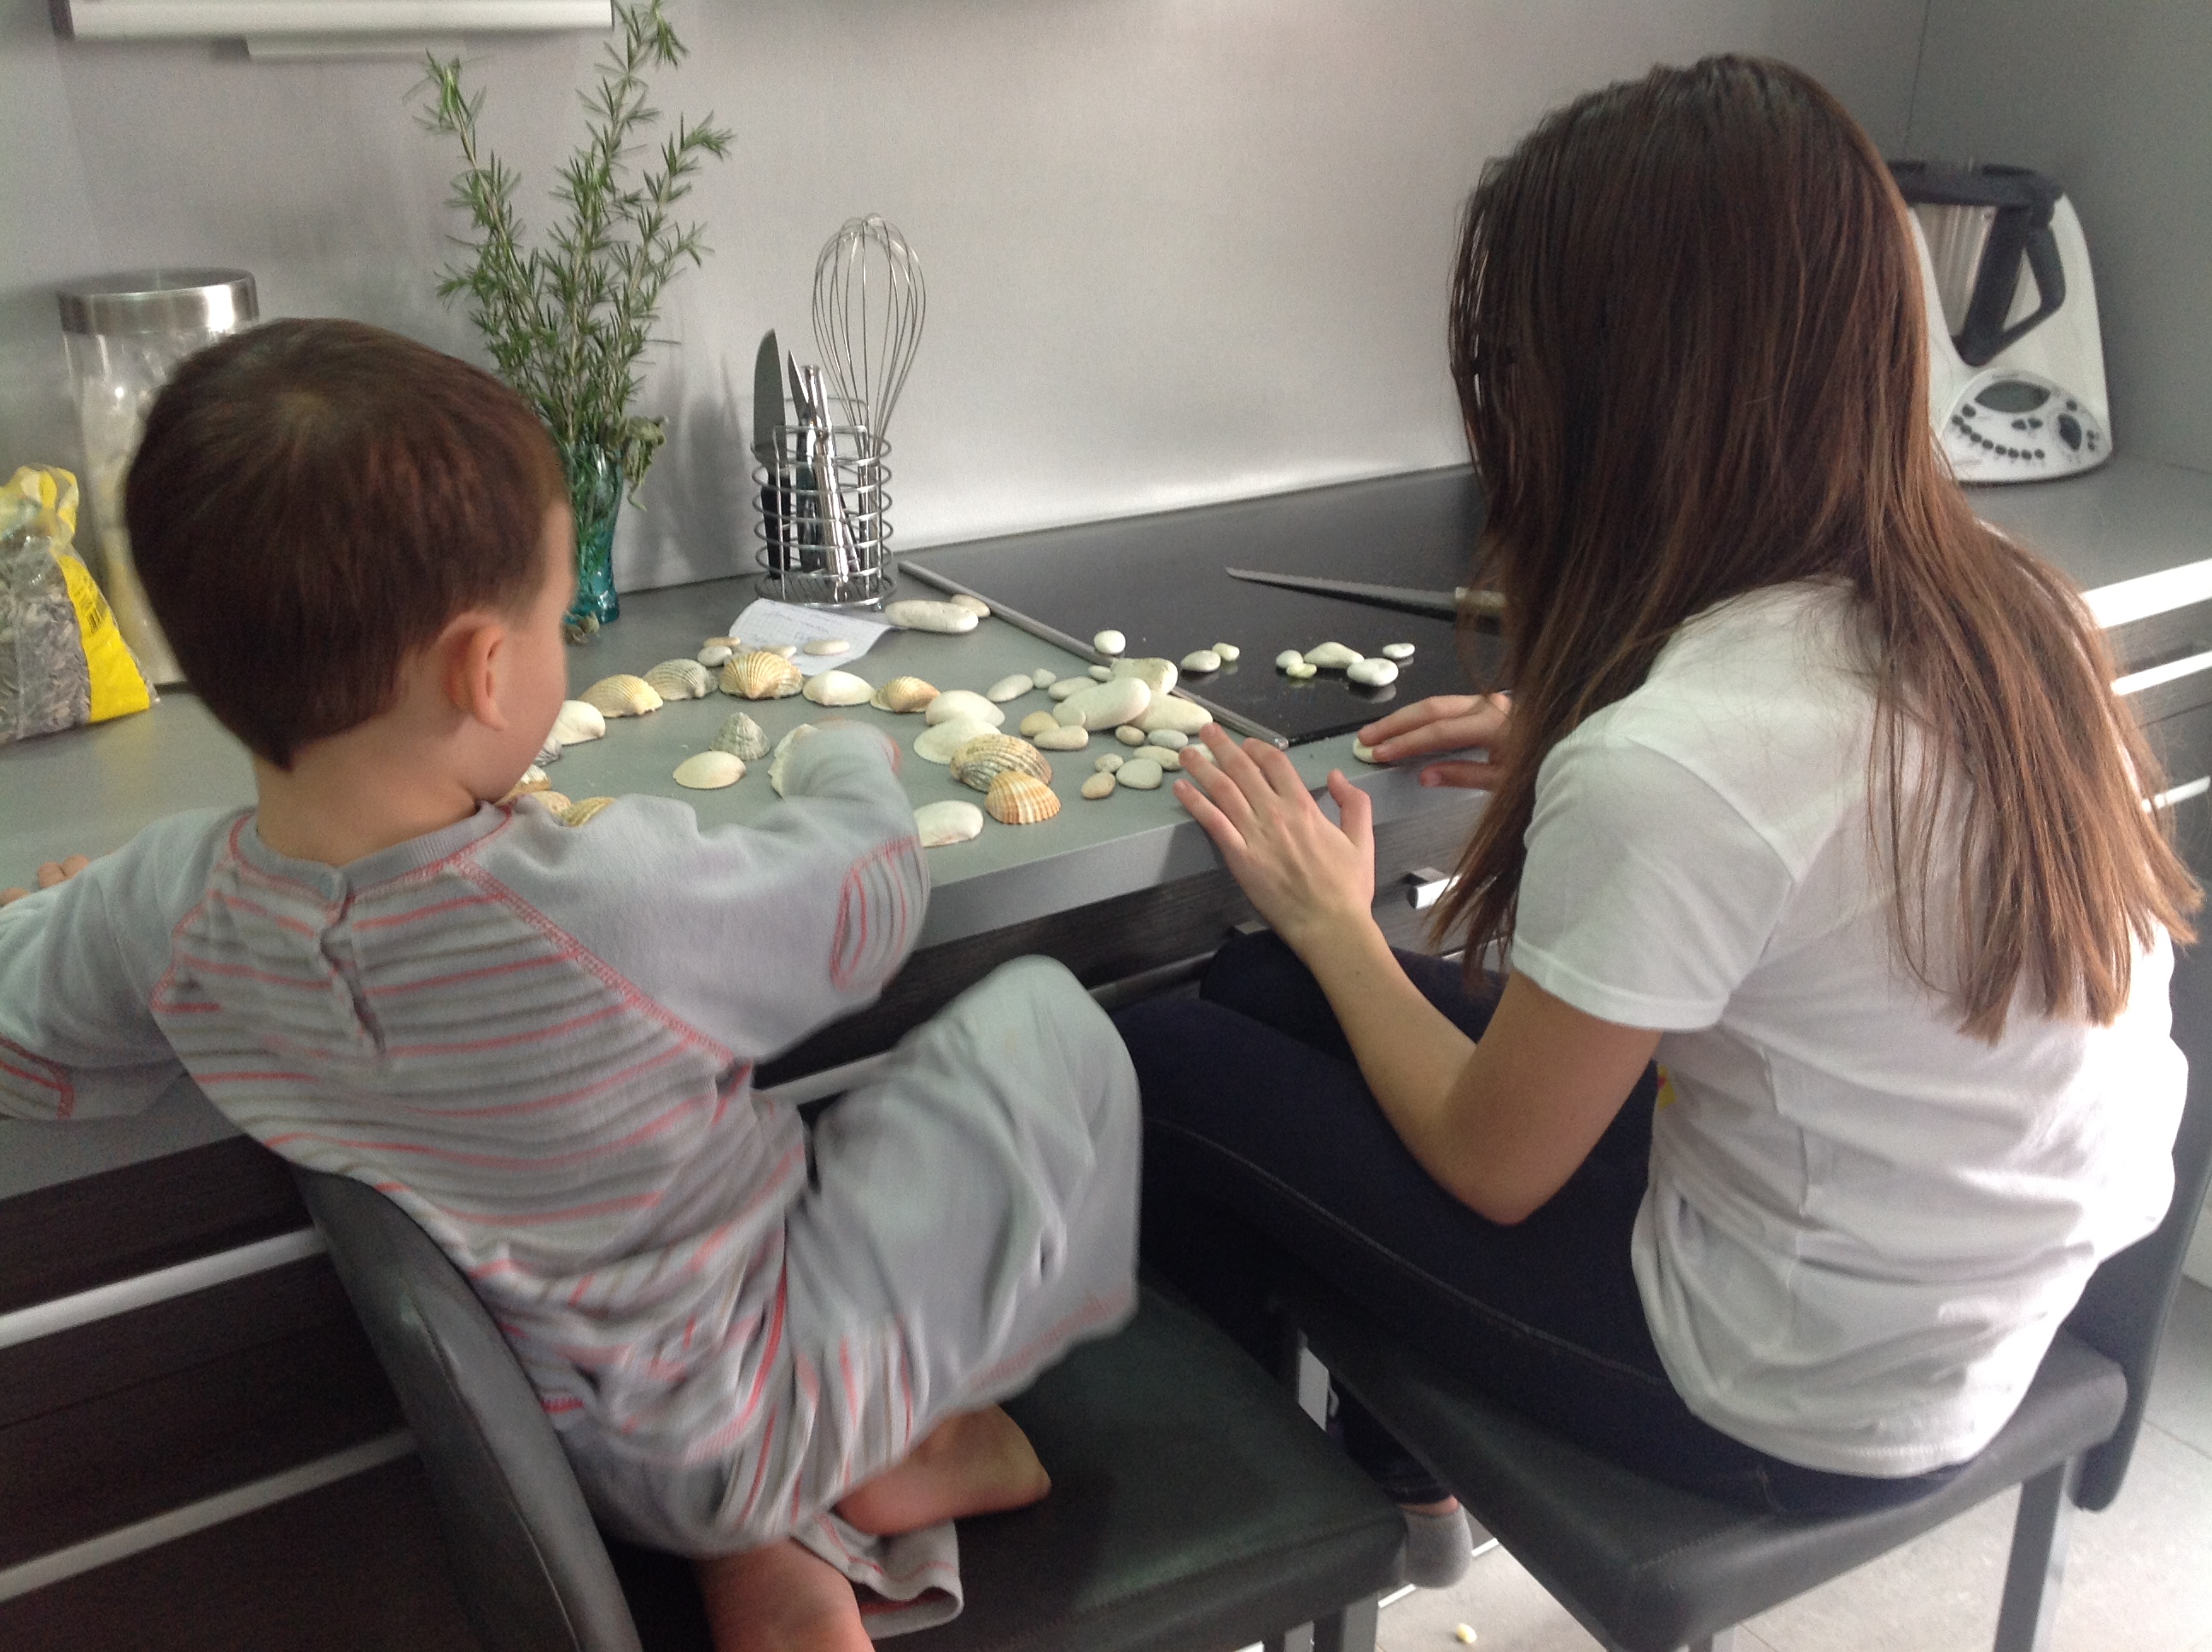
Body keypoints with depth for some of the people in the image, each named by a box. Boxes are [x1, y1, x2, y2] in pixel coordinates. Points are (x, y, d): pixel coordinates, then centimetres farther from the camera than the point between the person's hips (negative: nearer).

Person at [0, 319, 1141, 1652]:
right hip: (754, 1414, -5)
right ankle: (893, 1465, 14)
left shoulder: (173, 907, -16)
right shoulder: (622, 912, -32)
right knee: (1046, 1023, 2)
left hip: (564, 1448, 6)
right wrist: (848, 760, 8)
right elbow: (870, 893, -14)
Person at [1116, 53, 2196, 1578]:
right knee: (1269, 991, 10)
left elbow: (1490, 1167, -17)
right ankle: (1405, 1456, 31)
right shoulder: (2009, 607, -8)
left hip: (1804, 1409, -7)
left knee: (1167, 1068, 1)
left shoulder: (1665, 766, -32)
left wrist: (1330, 917, -2)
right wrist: (1567, 761, 6)